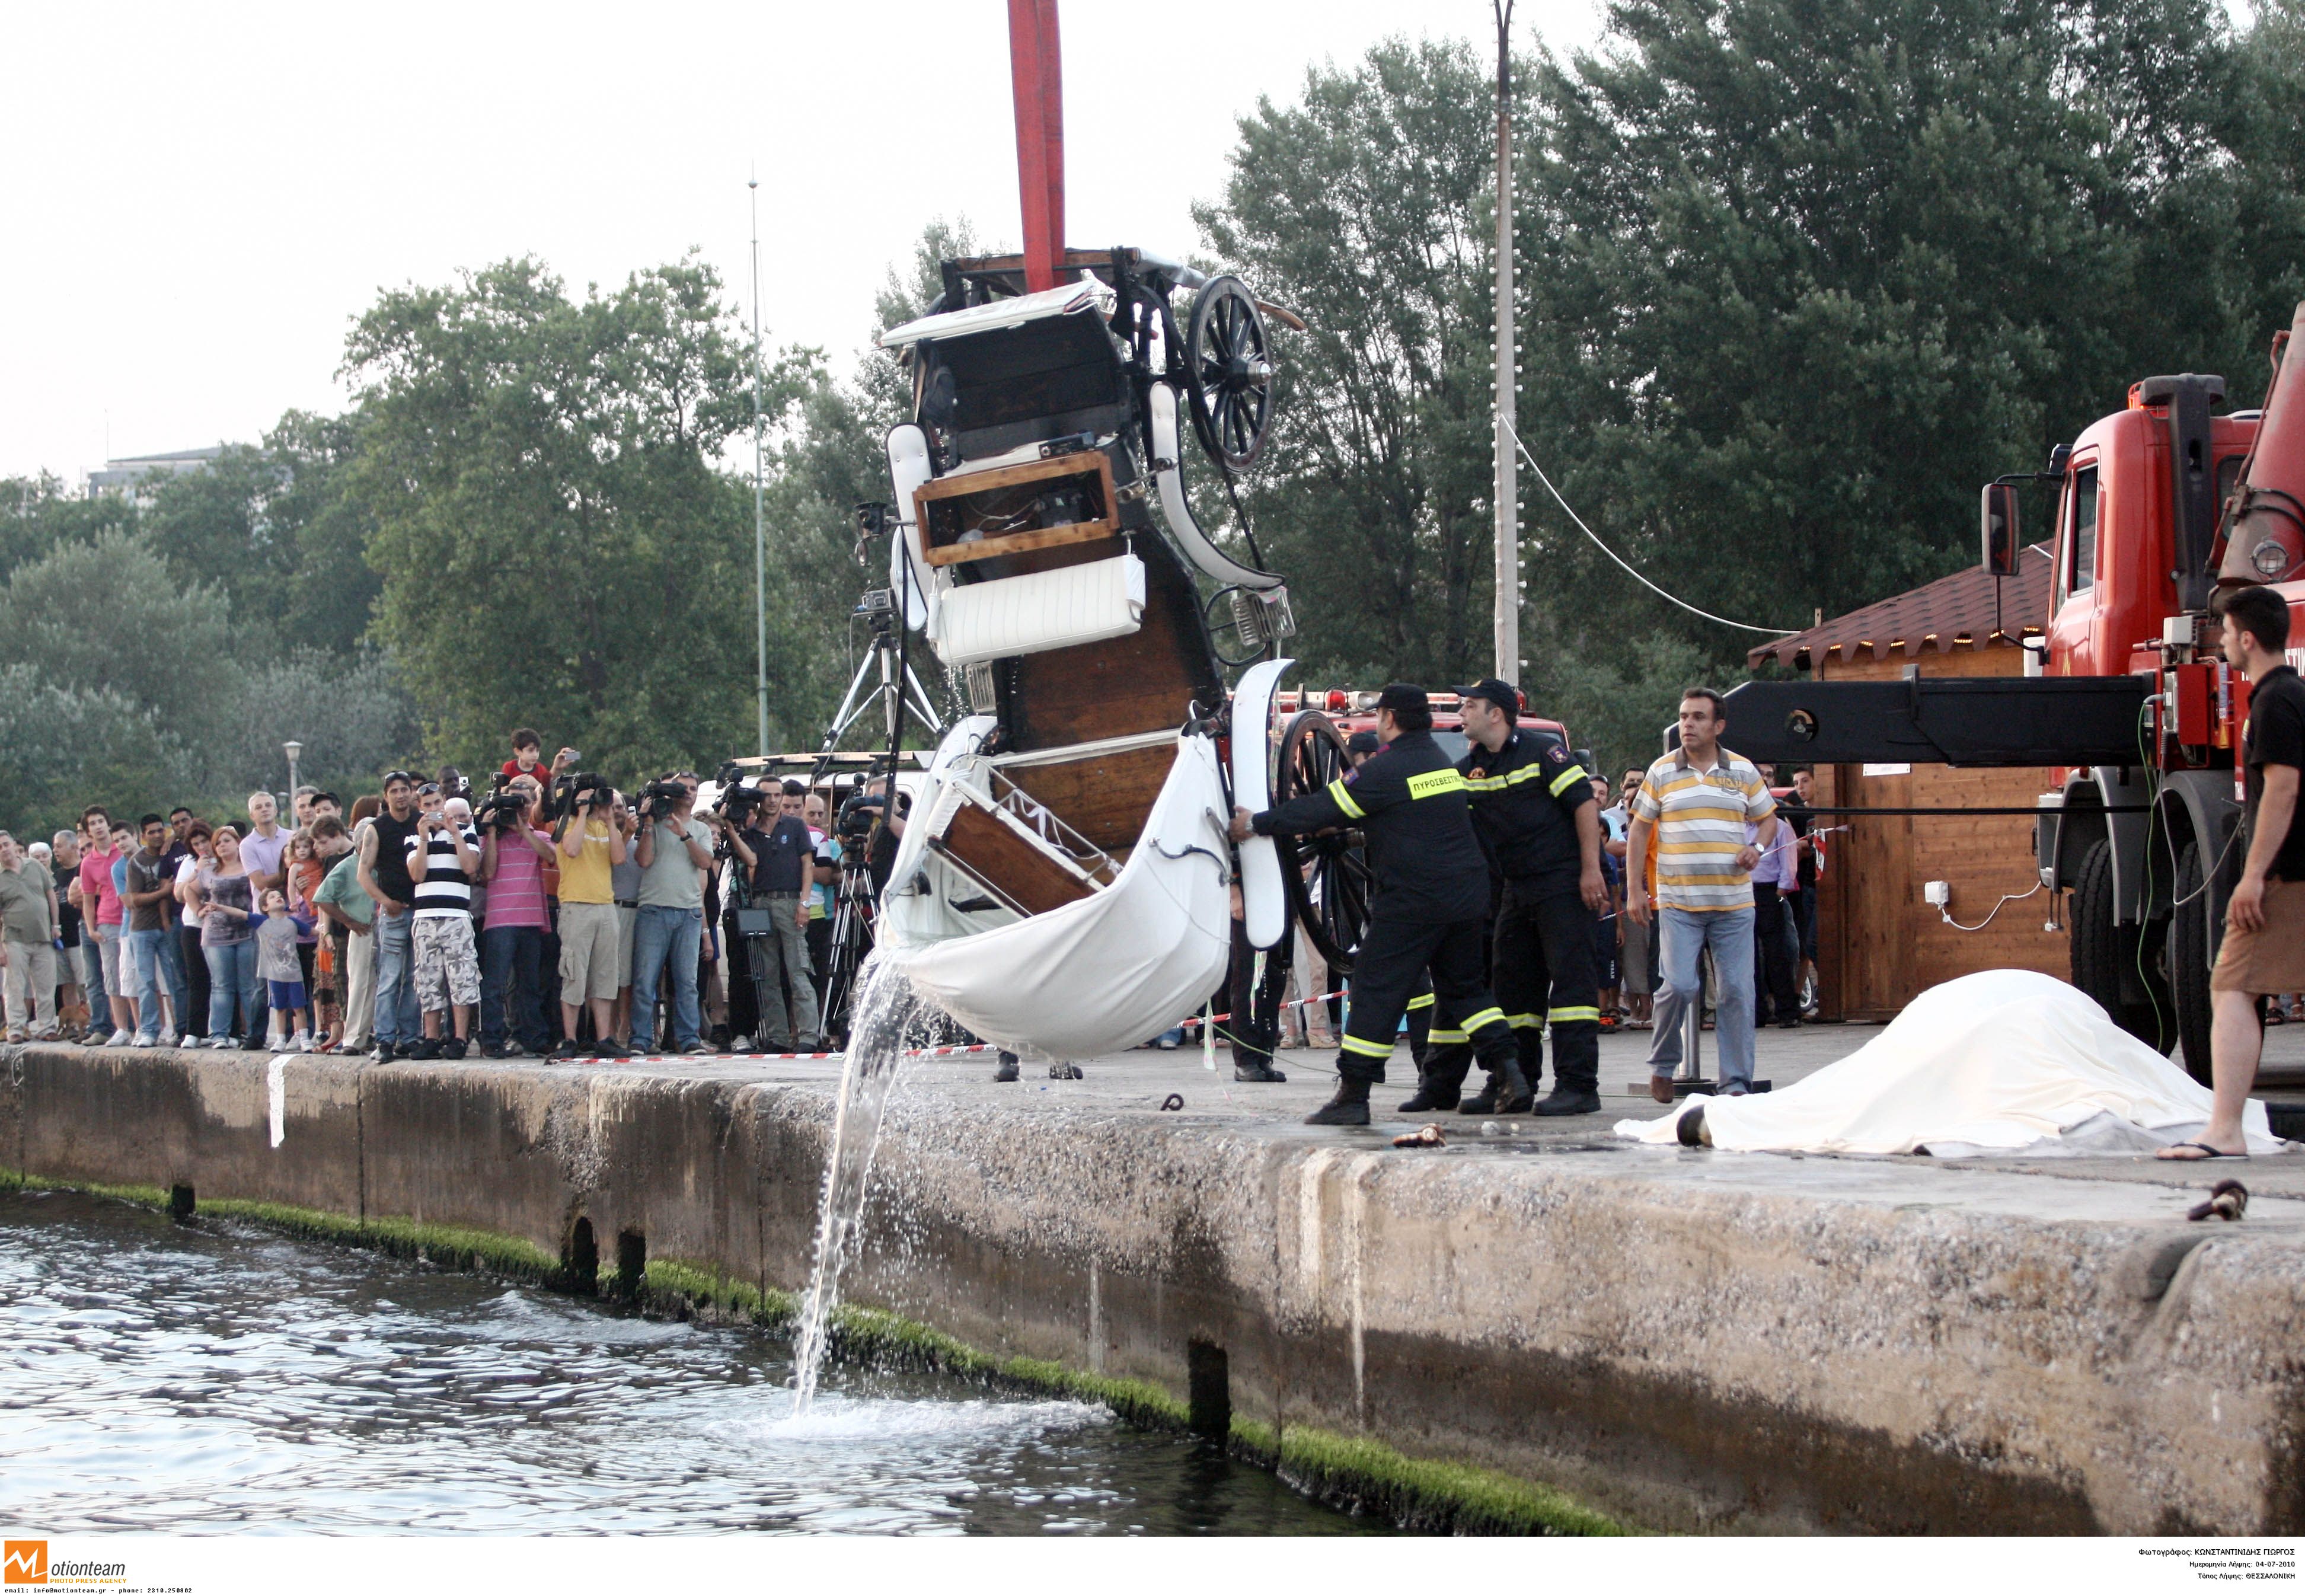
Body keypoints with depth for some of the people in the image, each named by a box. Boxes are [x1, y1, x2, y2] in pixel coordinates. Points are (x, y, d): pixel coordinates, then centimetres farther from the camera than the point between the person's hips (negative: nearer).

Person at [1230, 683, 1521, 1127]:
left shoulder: (1385, 770, -11)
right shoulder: (1444, 764, 14)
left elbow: (1322, 810, -8)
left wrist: (1256, 824, 0)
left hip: (1414, 900, -7)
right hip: (1469, 893, 7)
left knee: (1377, 990, -3)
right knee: (1464, 986, 21)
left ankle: (1353, 1094, -4)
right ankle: (1507, 1067, 10)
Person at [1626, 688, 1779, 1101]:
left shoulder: (1743, 772, 8)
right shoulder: (1661, 773, 5)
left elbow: (1767, 819, 19)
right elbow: (1639, 831, 9)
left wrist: (1757, 847, -4)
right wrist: (1634, 890, 3)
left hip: (1734, 905, 1)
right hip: (1678, 905, -1)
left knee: (1736, 992, -2)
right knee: (1678, 986, -13)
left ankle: (1737, 1083, 4)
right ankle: (1662, 1064, 10)